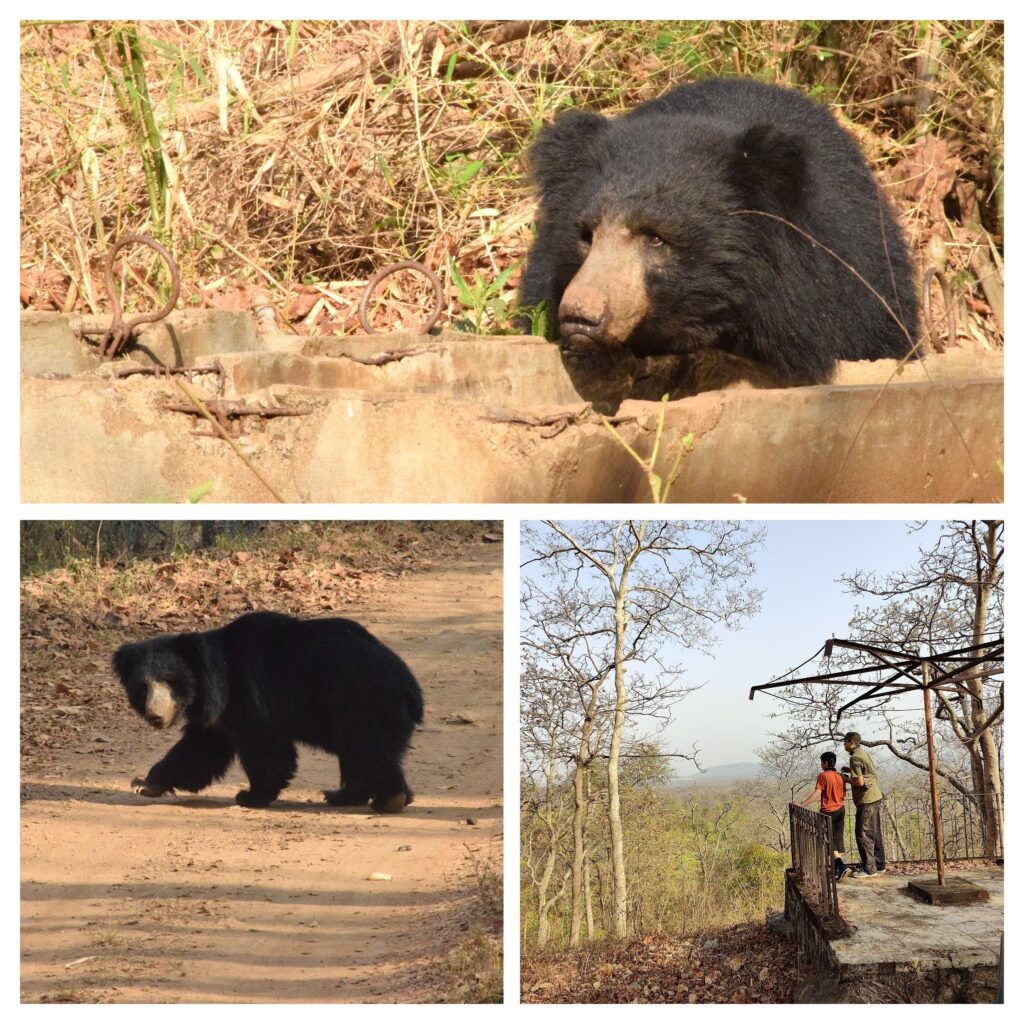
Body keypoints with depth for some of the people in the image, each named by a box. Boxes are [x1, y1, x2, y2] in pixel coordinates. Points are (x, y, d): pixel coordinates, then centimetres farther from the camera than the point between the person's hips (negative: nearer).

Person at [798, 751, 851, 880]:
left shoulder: (823, 776, -12)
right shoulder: (840, 777, 7)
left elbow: (816, 794, -20)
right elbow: (844, 797, 11)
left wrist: (802, 804, -19)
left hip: (828, 812, -6)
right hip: (841, 810, 6)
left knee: (829, 841, 0)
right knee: (838, 839, 12)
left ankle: (842, 867, -17)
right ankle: (837, 870, 14)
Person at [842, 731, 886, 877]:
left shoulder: (855, 758, -16)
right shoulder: (864, 753, 13)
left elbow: (859, 781, -22)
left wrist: (847, 779, -5)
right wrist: (851, 771, 18)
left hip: (866, 800, -10)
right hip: (875, 797, 10)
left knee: (863, 834, -5)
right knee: (875, 833, 16)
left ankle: (869, 869, -5)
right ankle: (879, 865, 23)